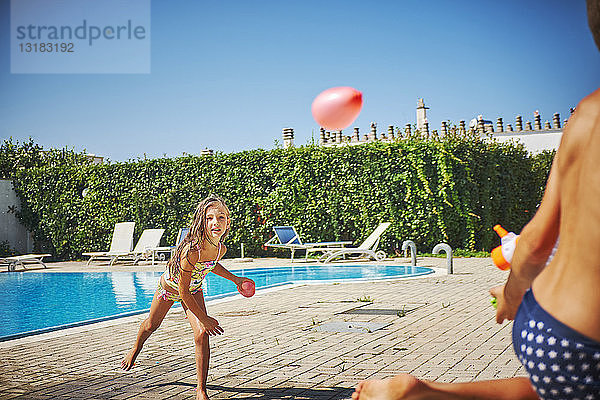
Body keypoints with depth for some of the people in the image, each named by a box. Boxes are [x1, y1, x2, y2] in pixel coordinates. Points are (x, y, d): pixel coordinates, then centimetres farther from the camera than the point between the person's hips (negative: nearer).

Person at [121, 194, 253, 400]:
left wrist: (235, 279, -1)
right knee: (151, 325, 23)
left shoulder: (221, 249, -25)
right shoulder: (190, 252, -44)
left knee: (202, 334, -15)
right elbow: (184, 294, -34)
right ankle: (135, 349, 59)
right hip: (170, 286, -3)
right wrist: (204, 319, -27)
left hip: (194, 289, 3)